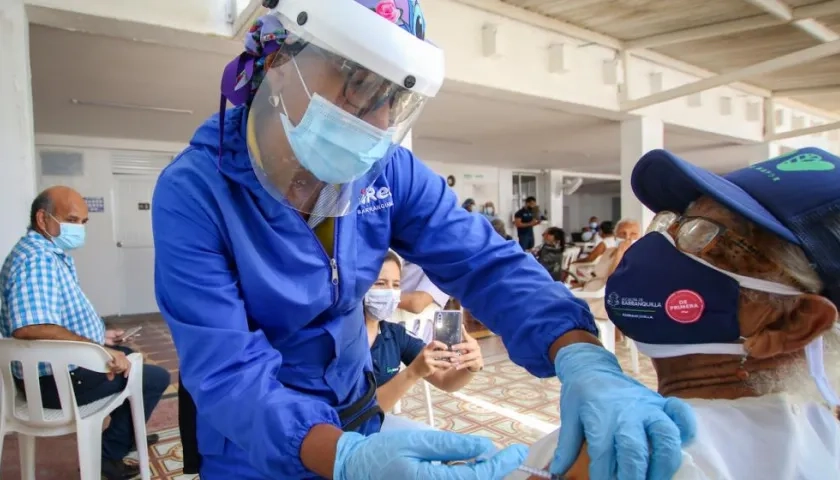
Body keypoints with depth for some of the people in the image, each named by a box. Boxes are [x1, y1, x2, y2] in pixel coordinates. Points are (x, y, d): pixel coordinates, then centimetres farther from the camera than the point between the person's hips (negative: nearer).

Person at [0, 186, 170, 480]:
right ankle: (110, 453, 6)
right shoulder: (37, 259, -25)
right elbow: (32, 328, -40)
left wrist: (98, 337, 16)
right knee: (156, 378, -9)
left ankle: (124, 433, 40)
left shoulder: (54, 254, 9)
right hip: (56, 378, -11)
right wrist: (100, 350, -36)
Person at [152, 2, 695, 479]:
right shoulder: (193, 192, -24)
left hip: (357, 418, 4)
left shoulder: (388, 171, -13)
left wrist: (583, 359, -37)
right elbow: (226, 370, -30)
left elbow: (485, 262, -19)